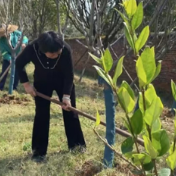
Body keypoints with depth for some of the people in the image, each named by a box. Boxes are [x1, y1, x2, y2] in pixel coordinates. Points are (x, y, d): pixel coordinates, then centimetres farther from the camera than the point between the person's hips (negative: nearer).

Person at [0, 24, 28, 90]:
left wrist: (23, 43, -35)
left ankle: (14, 88, 17)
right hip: (7, 57, -1)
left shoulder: (15, 33, -19)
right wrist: (10, 59, -36)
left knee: (17, 72, 4)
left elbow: (24, 38, -11)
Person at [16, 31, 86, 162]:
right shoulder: (32, 49, -34)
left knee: (70, 110, 4)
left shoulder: (65, 49, -34)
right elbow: (19, 64, -12)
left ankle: (76, 143, 20)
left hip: (63, 81, 0)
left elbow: (69, 74, -23)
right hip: (42, 82, 0)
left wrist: (66, 95, -30)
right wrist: (26, 83, -14)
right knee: (41, 114, -3)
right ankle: (39, 151, 7)